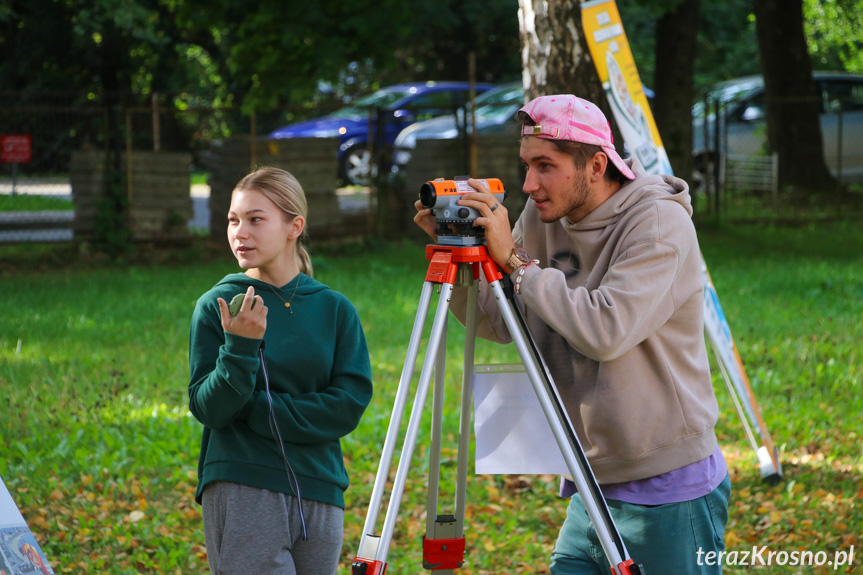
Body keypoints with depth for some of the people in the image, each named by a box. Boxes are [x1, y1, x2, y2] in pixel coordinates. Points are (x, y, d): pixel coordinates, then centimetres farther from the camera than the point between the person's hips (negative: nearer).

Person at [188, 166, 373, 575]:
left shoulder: (335, 309, 6)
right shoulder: (216, 306, 1)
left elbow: (351, 403, -3)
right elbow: (209, 409, -5)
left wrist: (259, 409, -11)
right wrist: (239, 347, -21)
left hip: (319, 494, 3)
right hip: (240, 493, -3)